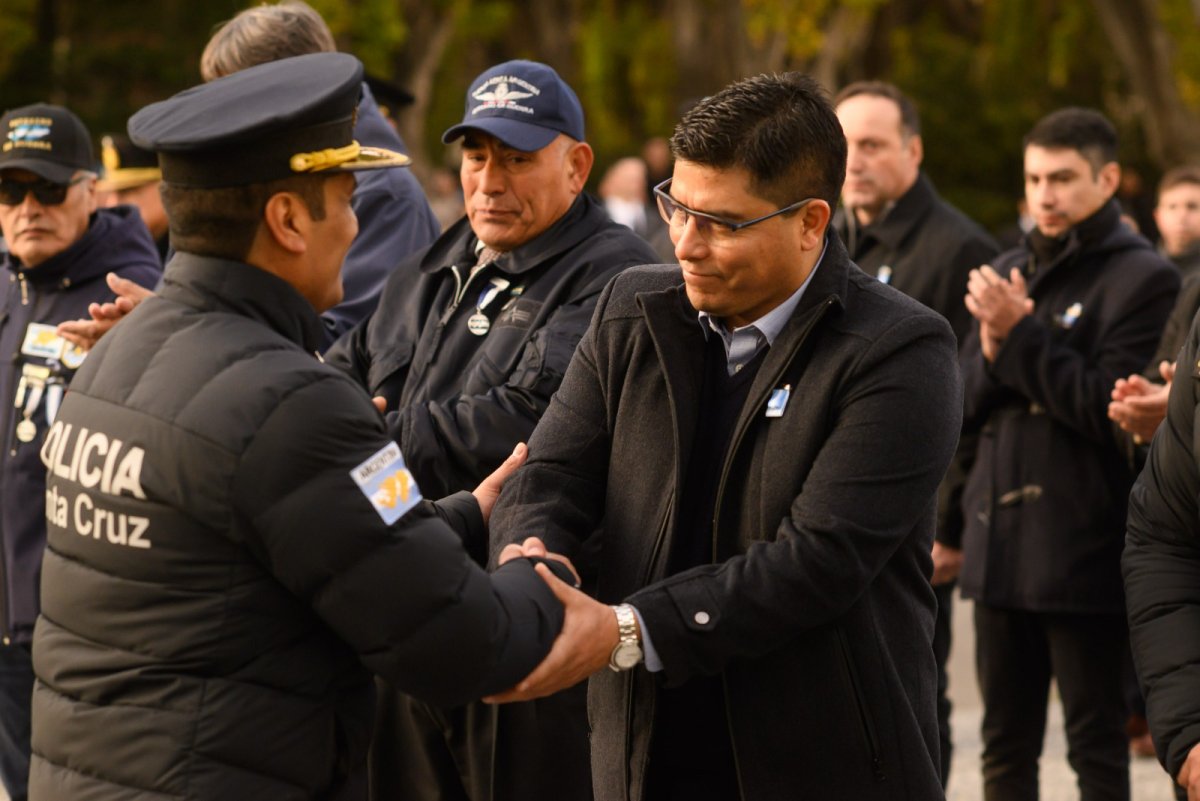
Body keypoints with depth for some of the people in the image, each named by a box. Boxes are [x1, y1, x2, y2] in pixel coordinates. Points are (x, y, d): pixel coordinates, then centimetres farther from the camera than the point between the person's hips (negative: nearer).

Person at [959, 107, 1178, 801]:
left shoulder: (1142, 277, -7)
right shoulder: (1010, 271, 14)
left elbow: (1105, 408, -14)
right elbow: (965, 401, 11)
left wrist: (1019, 333, -16)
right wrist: (994, 347, -9)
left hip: (1085, 552, -7)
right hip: (1001, 542, 7)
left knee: (1097, 744, 1)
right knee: (1006, 744, 13)